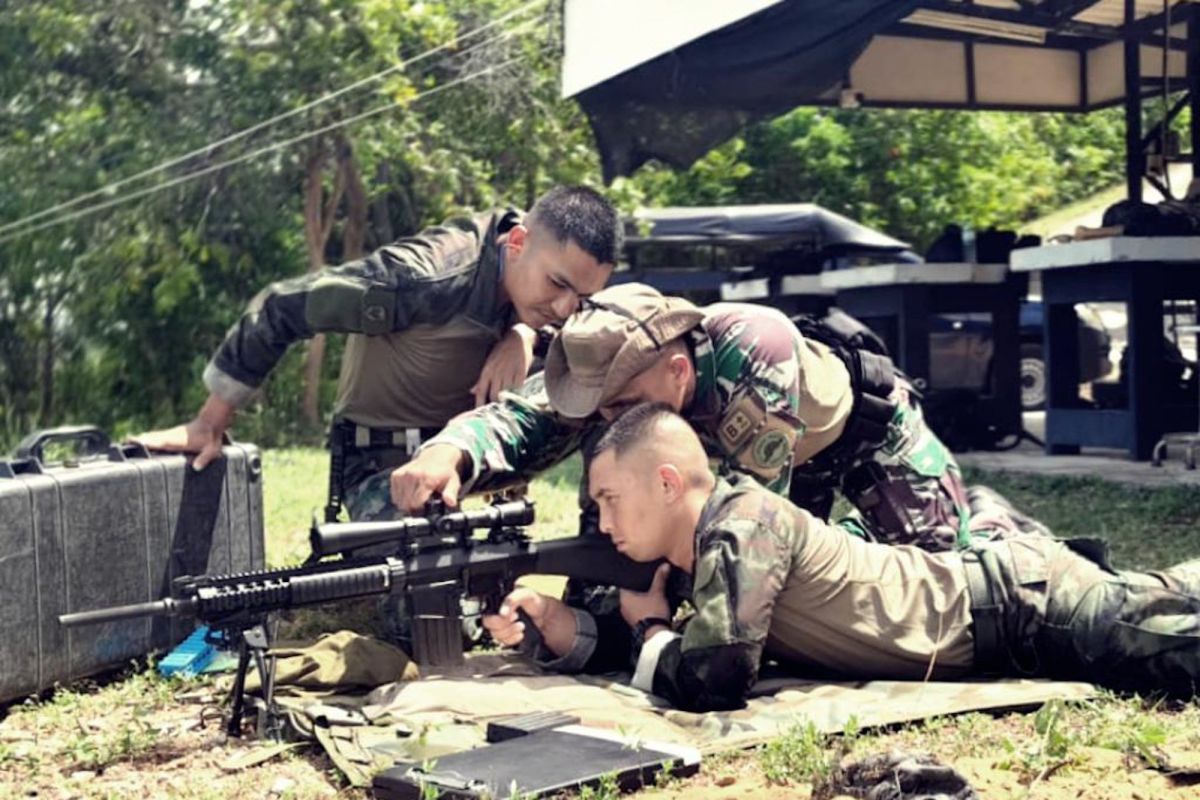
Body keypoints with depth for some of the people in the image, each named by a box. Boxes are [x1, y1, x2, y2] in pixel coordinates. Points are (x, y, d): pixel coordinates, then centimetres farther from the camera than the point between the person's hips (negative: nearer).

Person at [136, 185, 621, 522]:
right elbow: (282, 308, -22)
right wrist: (208, 425, -13)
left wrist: (523, 335, -15)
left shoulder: (537, 257, -7)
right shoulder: (426, 278, -28)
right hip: (389, 466, -8)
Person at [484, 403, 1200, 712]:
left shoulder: (743, 526, -28)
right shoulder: (694, 551, 0)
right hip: (978, 578, 8)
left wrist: (650, 634, -15)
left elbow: (713, 677, -36)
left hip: (1026, 605, -8)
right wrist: (563, 629, -8)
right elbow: (649, 641, 10)